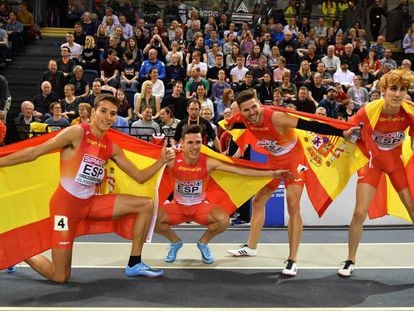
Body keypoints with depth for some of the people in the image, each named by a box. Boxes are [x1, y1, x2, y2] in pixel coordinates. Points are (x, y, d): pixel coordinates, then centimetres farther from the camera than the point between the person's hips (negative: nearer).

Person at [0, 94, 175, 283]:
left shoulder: (112, 148, 5)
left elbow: (139, 177, 11)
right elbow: (34, 153, -14)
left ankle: (134, 264, 6)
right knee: (60, 277, -4)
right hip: (66, 203, -7)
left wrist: (161, 161, -3)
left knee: (146, 205, -1)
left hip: (90, 203, 7)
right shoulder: (77, 132, -14)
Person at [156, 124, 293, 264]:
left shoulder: (208, 162, -19)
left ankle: (203, 243, 7)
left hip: (200, 206, 0)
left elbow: (240, 170, -18)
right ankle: (175, 242, 9)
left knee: (223, 219, -28)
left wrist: (271, 173, -20)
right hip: (178, 206, 0)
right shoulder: (173, 160, -21)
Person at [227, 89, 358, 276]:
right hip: (274, 160, 7)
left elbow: (310, 125, -34)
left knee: (293, 207, -14)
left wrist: (342, 133, -37)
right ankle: (251, 247, 30)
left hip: (293, 159, -7)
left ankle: (292, 260, -7)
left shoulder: (276, 117, -33)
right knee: (258, 202, 13)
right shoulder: (244, 120, -15)